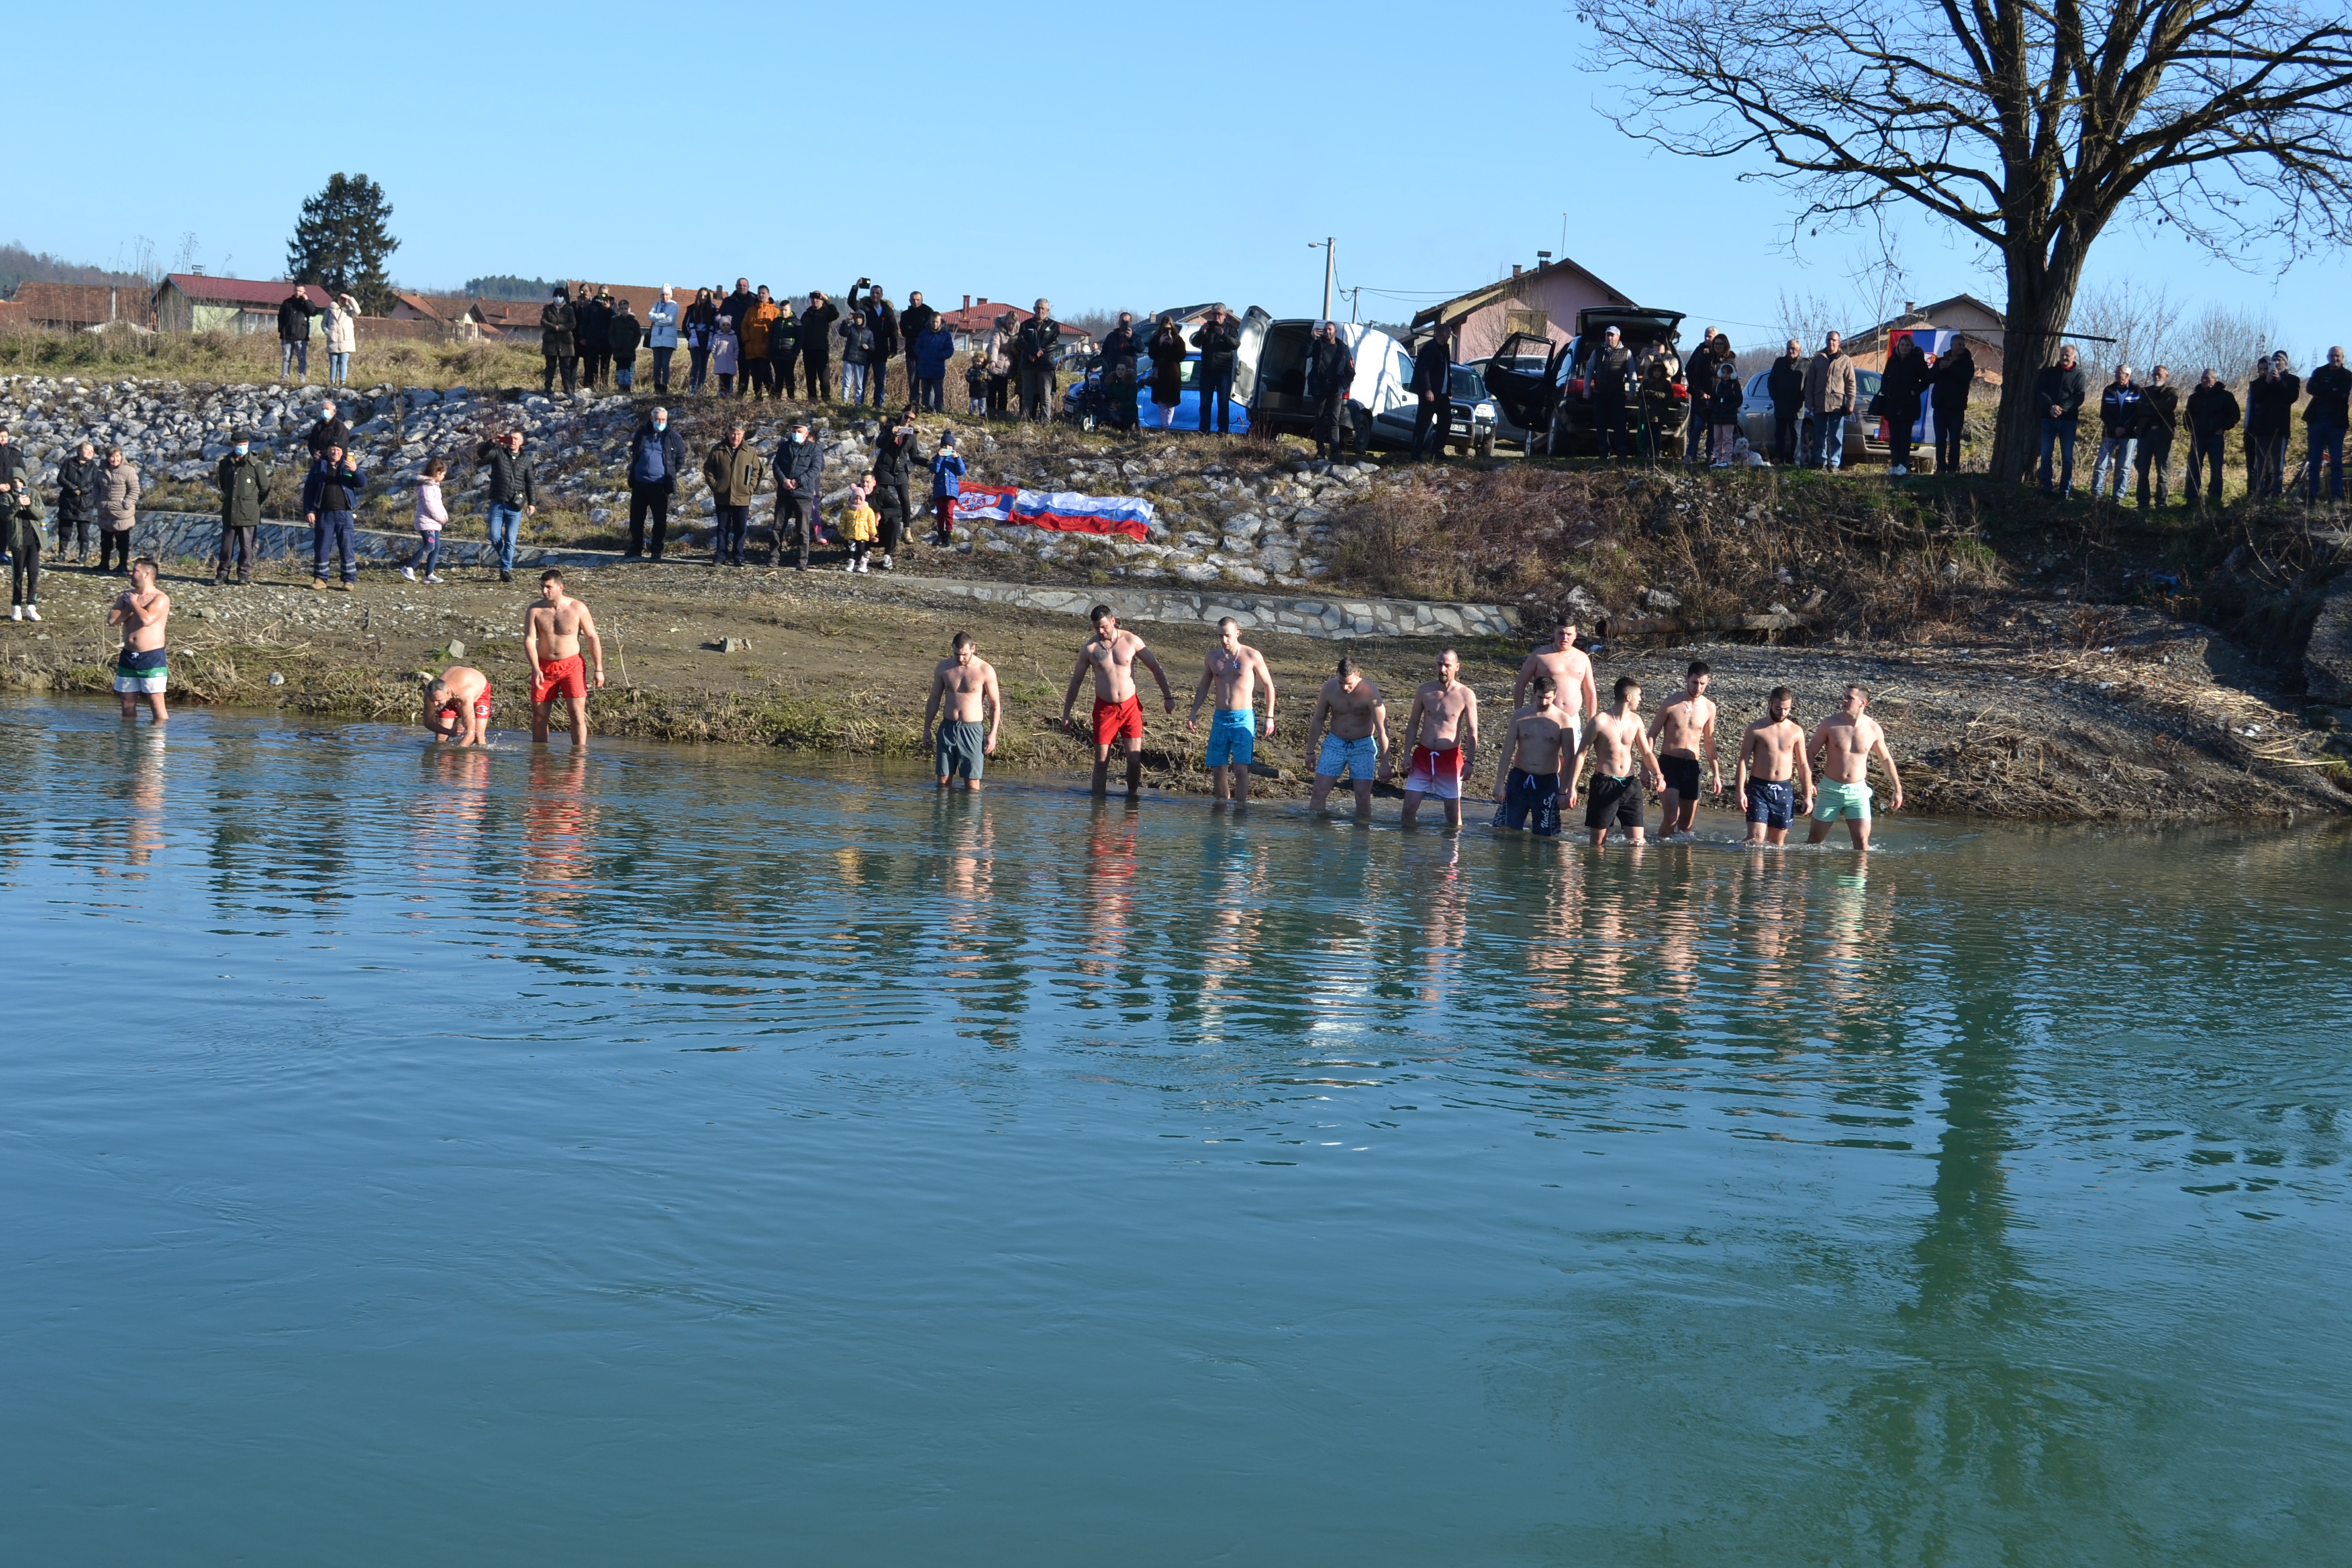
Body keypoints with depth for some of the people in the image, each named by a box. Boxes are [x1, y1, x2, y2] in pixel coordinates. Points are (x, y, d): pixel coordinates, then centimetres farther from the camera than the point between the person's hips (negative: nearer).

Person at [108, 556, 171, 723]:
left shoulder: (161, 598, -7)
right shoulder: (127, 595, 11)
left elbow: (146, 619, -24)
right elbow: (112, 620, -2)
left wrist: (133, 603, -8)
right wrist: (134, 605, -7)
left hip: (152, 658, -6)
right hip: (128, 656, 6)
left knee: (157, 705, -8)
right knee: (127, 705, 10)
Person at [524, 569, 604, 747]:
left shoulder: (577, 609, -7)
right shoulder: (535, 610, -4)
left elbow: (593, 638, -1)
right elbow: (529, 640, -10)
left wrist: (599, 669, -4)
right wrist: (536, 669, -23)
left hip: (571, 665, -2)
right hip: (544, 666, 2)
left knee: (578, 713, -11)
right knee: (539, 715, 5)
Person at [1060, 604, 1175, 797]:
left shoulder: (1131, 641, -3)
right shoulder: (1090, 648, -3)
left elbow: (1156, 668, 7)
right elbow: (1076, 681, 6)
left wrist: (1168, 697, 7)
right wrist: (1066, 713, 6)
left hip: (1131, 707, 0)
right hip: (1105, 708, 0)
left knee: (1135, 759, -4)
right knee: (1101, 761, -1)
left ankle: (1132, 796, 10)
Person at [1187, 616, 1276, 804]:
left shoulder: (1252, 656, -4)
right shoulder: (1213, 656, 7)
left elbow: (1268, 685, 4)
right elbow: (1204, 686, 20)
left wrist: (1269, 717, 0)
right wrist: (1194, 712, 11)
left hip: (1243, 718, -4)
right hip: (1220, 718, 4)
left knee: (1240, 768, -13)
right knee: (1218, 768, 4)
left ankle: (1240, 806, -12)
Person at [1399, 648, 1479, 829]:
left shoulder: (1466, 695, -5)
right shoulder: (1425, 690, 2)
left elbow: (1472, 732, -3)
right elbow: (1413, 724, 9)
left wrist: (1469, 762, -11)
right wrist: (1407, 755, 2)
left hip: (1450, 758, -2)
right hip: (1423, 755, 2)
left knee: (1453, 813, 2)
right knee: (1409, 807, -1)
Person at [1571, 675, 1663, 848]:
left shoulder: (1636, 721, 6)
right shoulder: (1600, 721, -9)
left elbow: (1646, 753, 13)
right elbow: (1581, 754, -6)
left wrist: (1657, 774, -7)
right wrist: (1572, 788, -11)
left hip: (1630, 785, 5)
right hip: (1605, 784, -4)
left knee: (1638, 843, -2)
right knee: (1598, 844, -1)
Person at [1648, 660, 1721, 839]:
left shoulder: (1709, 708, 7)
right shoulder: (1672, 704, -6)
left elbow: (1709, 742, 17)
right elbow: (1652, 735, 0)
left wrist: (1716, 774, 14)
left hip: (1692, 767, 4)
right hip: (1669, 763, -4)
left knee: (1687, 822, 6)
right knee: (1672, 816, -19)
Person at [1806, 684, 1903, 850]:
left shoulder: (1874, 729, -4)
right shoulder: (1830, 724, -8)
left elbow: (1886, 760, 11)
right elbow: (1810, 752, -2)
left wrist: (1897, 790, 13)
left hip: (1858, 791, 1)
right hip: (1830, 789, -1)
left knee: (1862, 841, -7)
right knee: (1815, 839, 7)